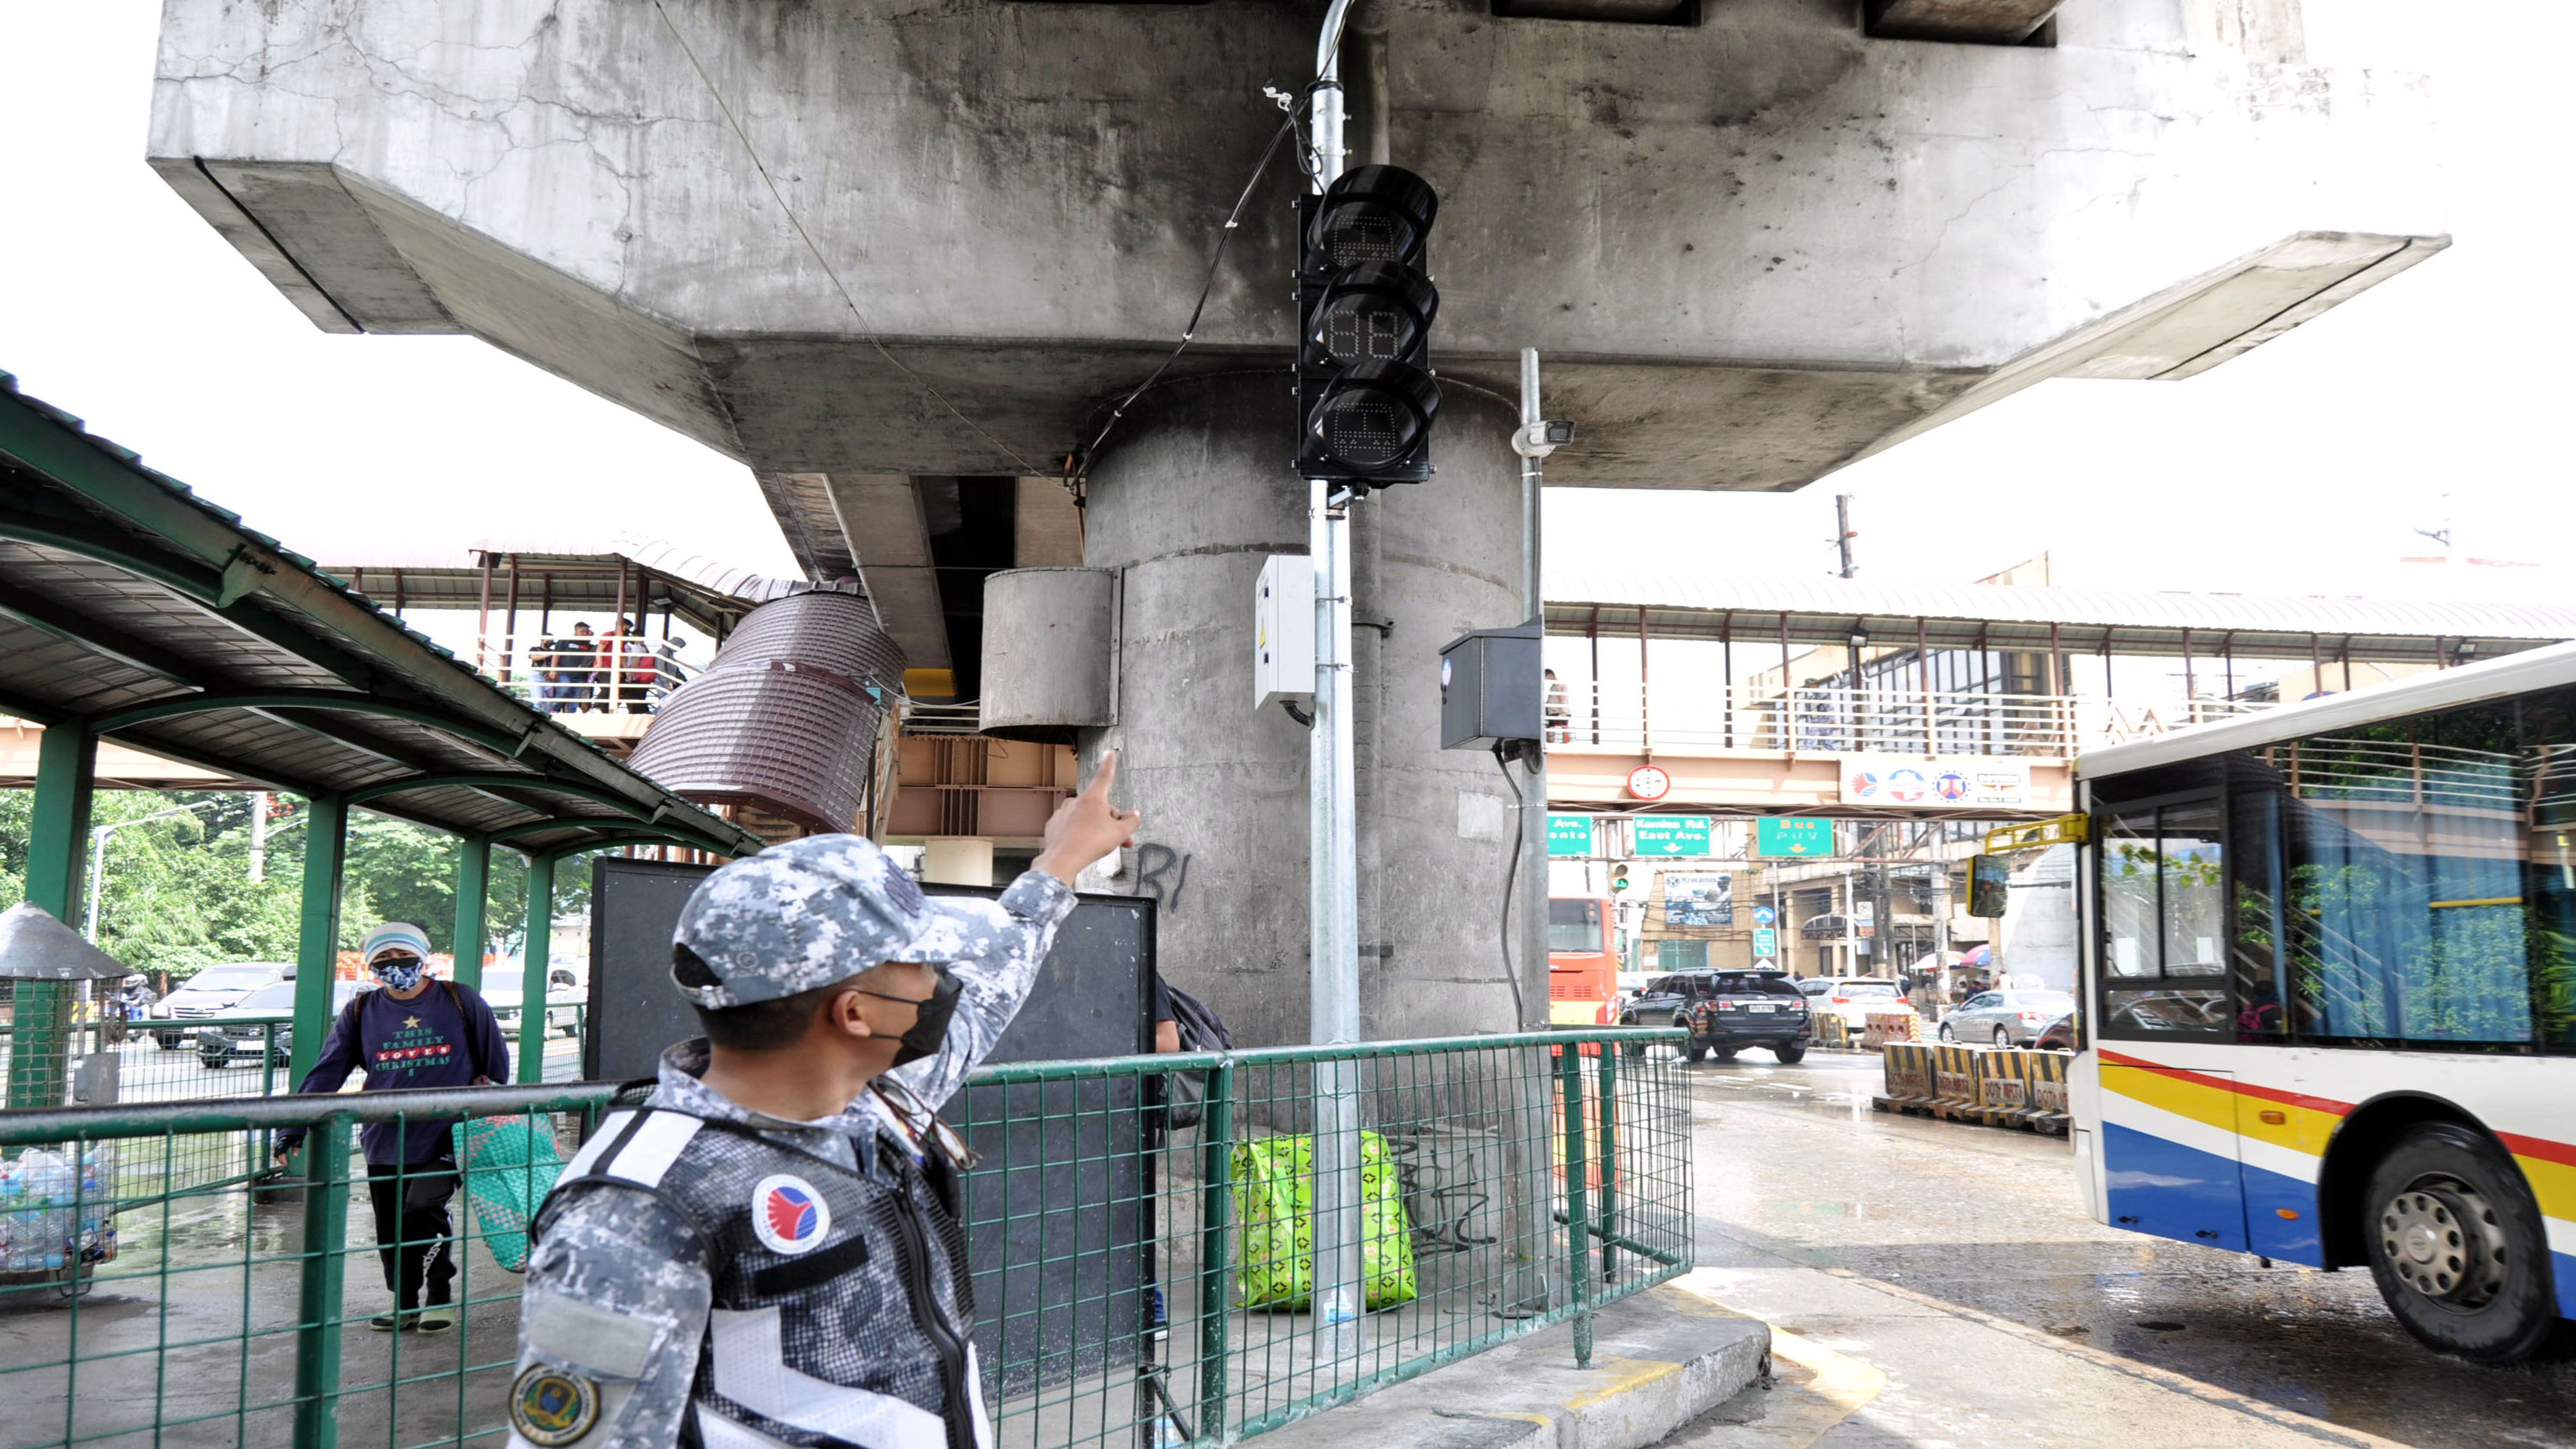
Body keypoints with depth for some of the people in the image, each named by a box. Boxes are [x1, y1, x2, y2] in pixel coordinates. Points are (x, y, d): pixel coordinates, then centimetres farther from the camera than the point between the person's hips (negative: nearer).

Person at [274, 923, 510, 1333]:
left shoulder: (461, 1002, 0)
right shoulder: (361, 1012, 7)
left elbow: (495, 1064, 8)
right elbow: (326, 1073, 6)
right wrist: (294, 1128, -2)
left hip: (445, 1139, -4)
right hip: (384, 1143, 4)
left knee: (423, 1211, -18)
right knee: (390, 1232, 9)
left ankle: (440, 1296, 3)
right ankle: (405, 1303, 28)